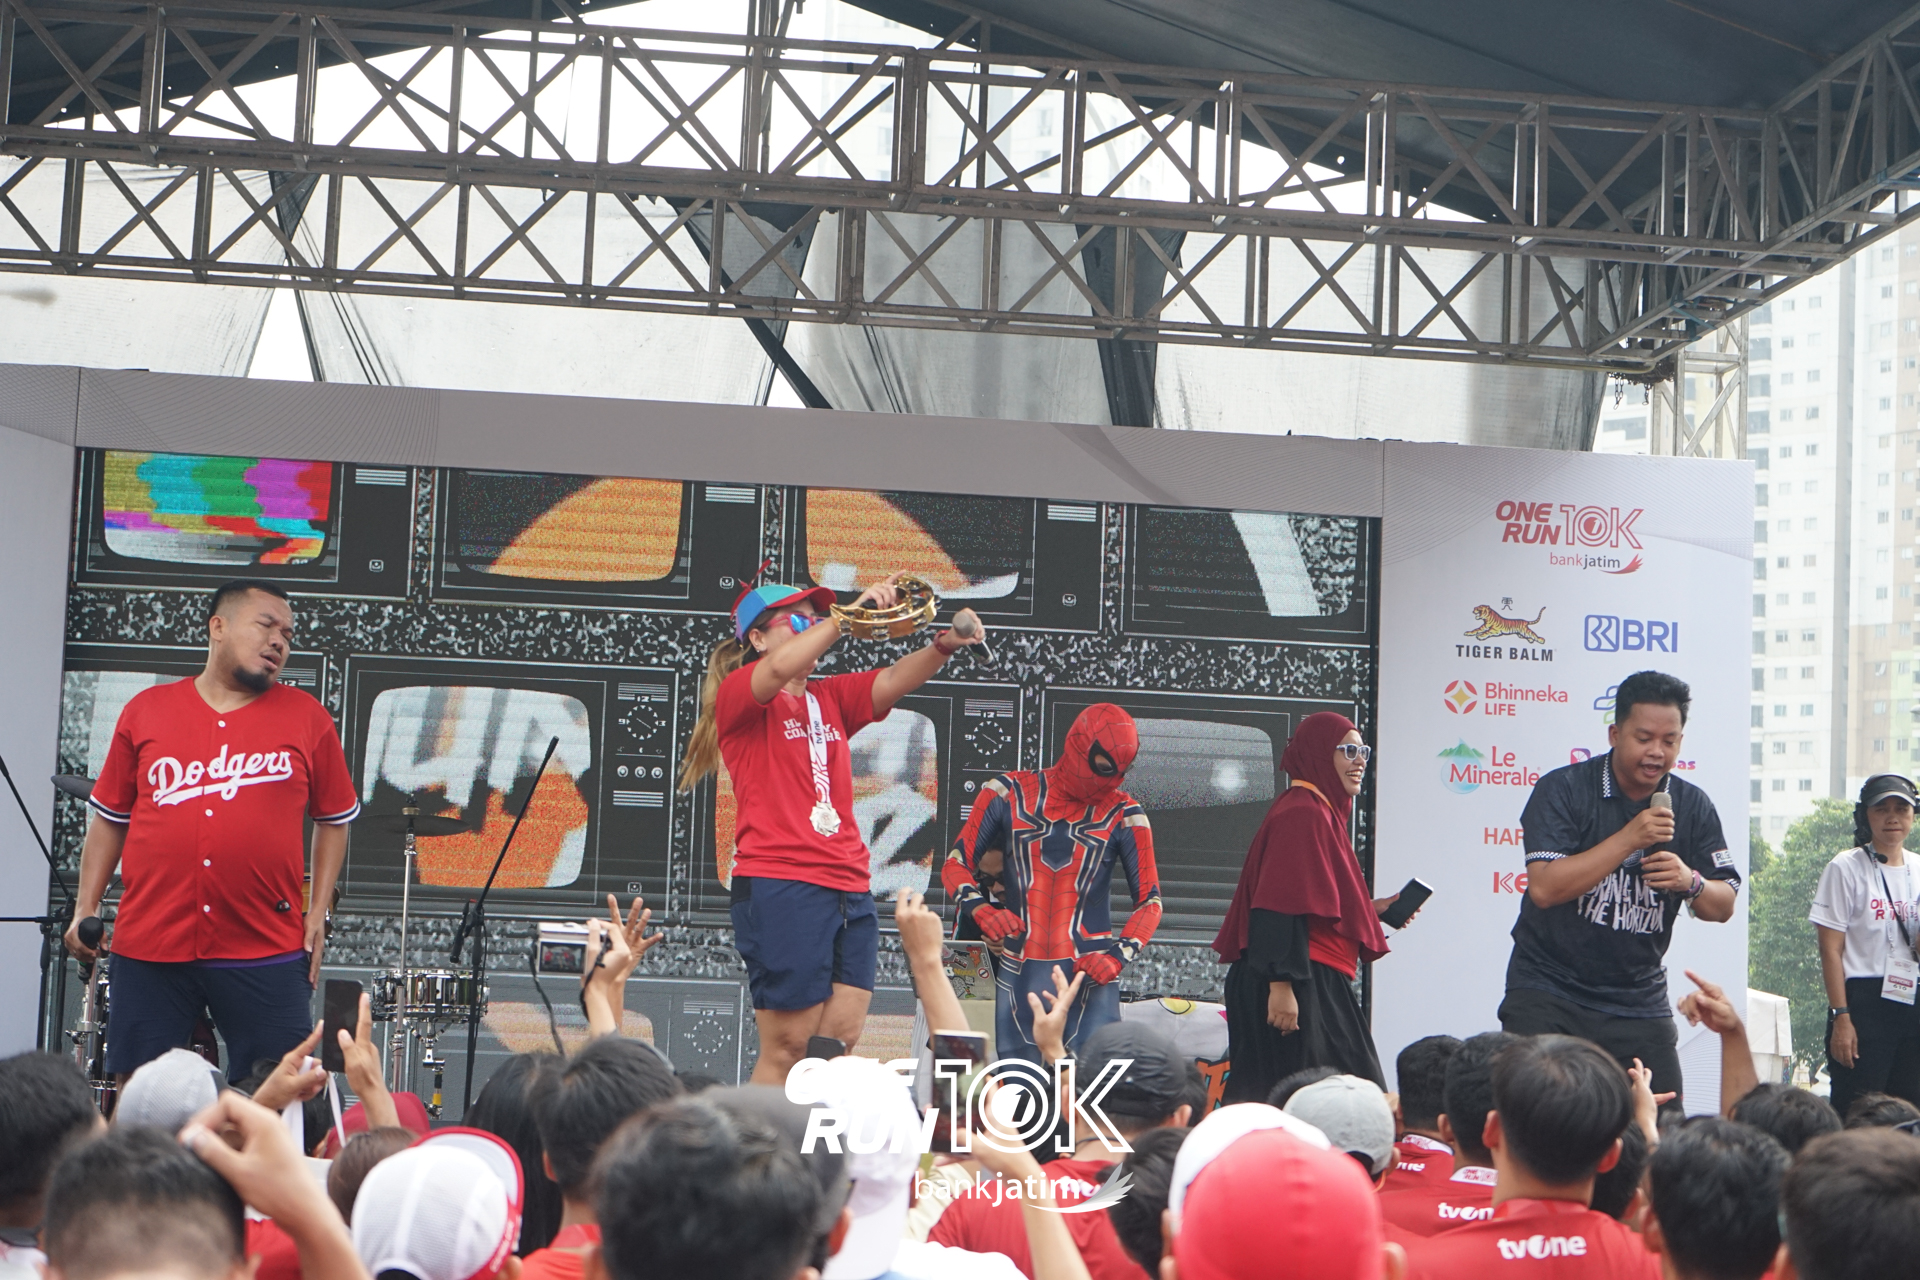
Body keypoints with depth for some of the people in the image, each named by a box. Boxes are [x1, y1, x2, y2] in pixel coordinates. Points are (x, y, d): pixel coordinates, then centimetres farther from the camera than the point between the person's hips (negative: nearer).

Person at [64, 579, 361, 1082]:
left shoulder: (307, 718, 6)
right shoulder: (145, 711, 8)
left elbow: (334, 820, 13)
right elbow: (110, 818, 14)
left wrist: (318, 910, 4)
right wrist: (86, 908, 5)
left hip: (267, 953, -1)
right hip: (148, 949, 1)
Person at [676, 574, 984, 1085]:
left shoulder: (831, 698, 19)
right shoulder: (738, 697, 1)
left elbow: (894, 681, 6)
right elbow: (781, 668, -20)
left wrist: (946, 643, -13)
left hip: (850, 889, 7)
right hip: (780, 887, -7)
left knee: (841, 1044, 3)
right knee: (786, 1049, -7)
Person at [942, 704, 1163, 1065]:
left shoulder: (1123, 815, 6)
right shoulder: (1009, 795, 7)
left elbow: (1149, 901, 8)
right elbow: (956, 863, 10)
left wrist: (1118, 956, -9)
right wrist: (979, 908, -10)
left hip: (1090, 972, -1)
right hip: (1019, 976, 1)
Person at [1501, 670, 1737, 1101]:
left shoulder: (1692, 806, 5)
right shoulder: (1562, 790, -8)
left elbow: (1724, 907, 6)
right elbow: (1545, 888, -20)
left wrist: (1690, 882, -16)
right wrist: (1629, 838, -23)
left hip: (1639, 1000, 4)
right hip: (1548, 992, -3)